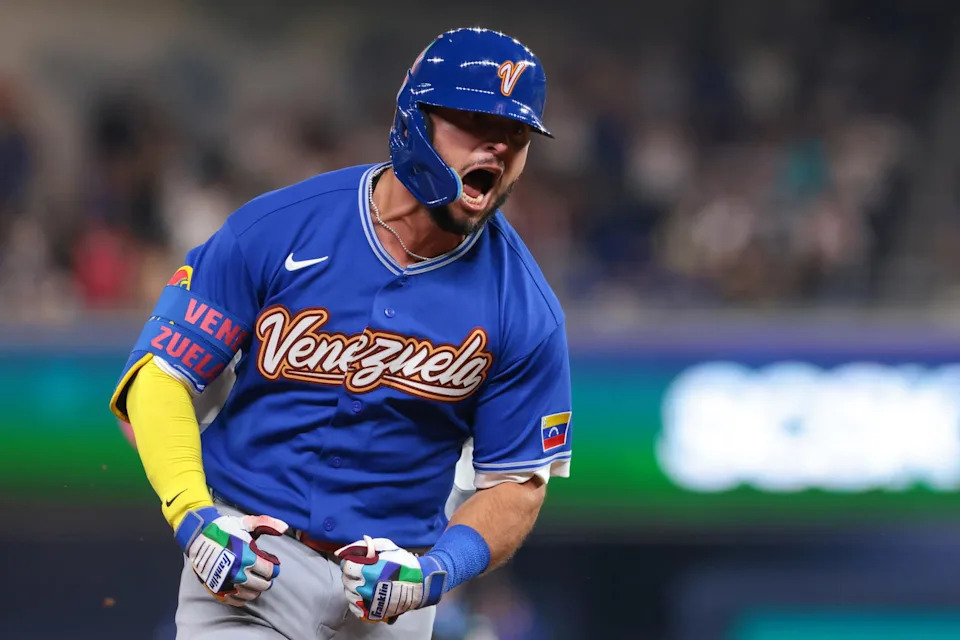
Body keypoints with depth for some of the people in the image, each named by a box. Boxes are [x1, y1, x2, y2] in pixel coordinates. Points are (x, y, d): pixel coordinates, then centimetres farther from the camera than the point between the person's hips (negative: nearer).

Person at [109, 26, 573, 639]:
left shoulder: (524, 310, -6)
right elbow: (160, 373, -4)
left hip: (388, 589, 2)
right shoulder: (277, 229, -9)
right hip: (250, 562, -2)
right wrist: (191, 516, -18)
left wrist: (436, 572, -18)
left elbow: (516, 482, 1)